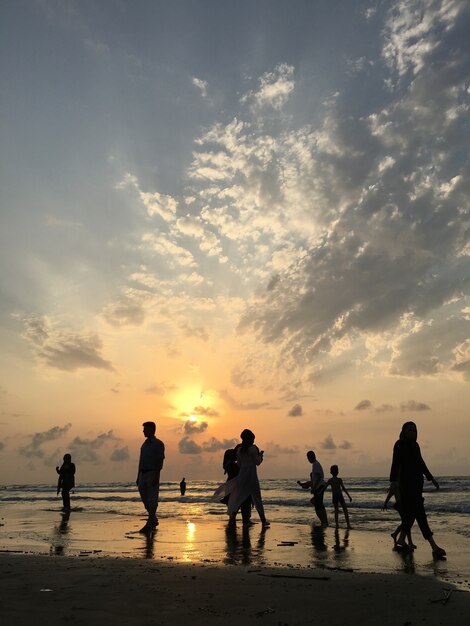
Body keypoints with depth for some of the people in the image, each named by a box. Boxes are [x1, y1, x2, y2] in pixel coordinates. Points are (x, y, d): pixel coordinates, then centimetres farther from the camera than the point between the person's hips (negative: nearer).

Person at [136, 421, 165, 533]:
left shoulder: (158, 444, -5)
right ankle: (154, 520, 24)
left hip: (152, 474, -7)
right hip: (143, 474, 7)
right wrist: (138, 477, 15)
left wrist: (156, 477, -20)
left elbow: (160, 461, -12)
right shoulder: (145, 444, 17)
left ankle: (149, 524, -2)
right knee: (145, 499, 10)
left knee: (152, 500, -5)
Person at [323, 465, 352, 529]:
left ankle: (337, 524, 7)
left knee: (336, 510, 12)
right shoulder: (339, 480, -8)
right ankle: (348, 524, 1)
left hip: (334, 496, 3)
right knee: (345, 510, 5)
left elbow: (324, 488, 2)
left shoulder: (329, 480, 1)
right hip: (340, 496, -3)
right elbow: (343, 488, -12)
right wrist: (349, 496, -9)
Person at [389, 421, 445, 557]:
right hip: (406, 482, -8)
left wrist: (431, 478, 28)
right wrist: (393, 480, -24)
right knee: (419, 512, -12)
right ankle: (434, 546, -14)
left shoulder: (415, 445, 17)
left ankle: (401, 541, 19)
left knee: (411, 512, 9)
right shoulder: (400, 445, -6)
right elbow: (395, 463, -14)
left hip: (417, 482, 9)